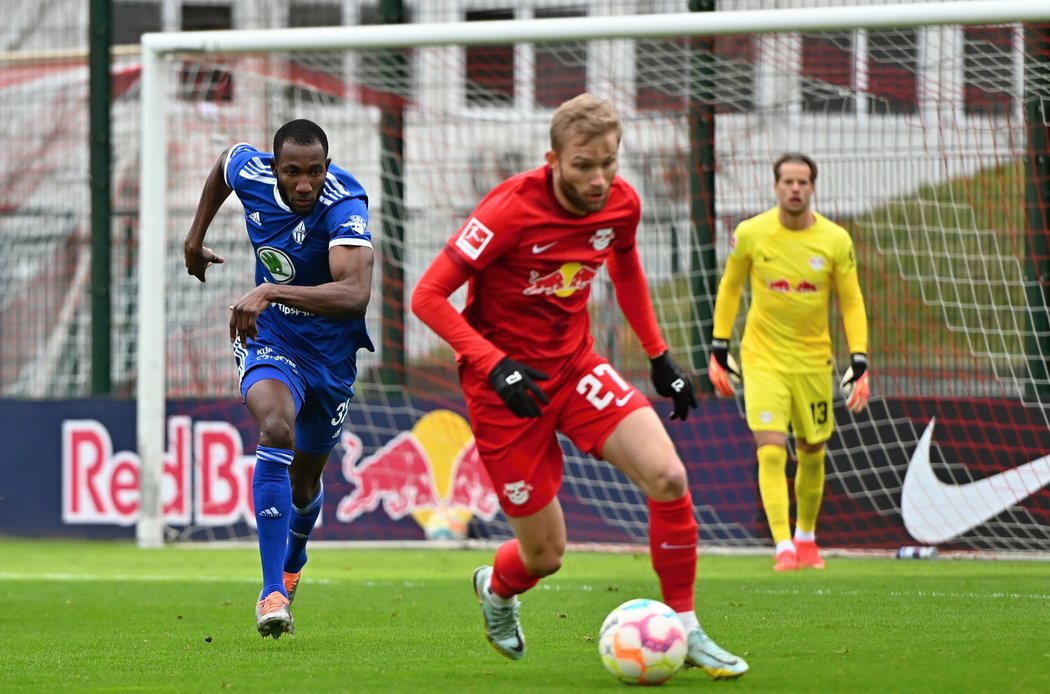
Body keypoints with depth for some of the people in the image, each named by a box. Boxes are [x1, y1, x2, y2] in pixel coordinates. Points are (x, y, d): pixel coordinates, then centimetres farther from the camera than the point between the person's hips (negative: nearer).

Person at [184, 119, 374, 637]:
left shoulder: (344, 206, -30)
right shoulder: (250, 172, -16)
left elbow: (355, 294, -45)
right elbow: (226, 160, 12)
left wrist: (270, 292, -52)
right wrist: (195, 236, 19)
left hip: (331, 351, -1)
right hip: (269, 340, 1)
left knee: (304, 481, 17)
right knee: (277, 429, -31)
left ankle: (292, 564, 54)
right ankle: (272, 592, -33)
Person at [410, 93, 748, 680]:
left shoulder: (621, 203, -6)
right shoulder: (511, 210, -24)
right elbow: (428, 297, -21)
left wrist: (659, 354, 14)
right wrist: (496, 367, -30)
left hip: (575, 365, 5)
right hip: (506, 385, -5)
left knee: (668, 477, -18)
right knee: (545, 555, 1)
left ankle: (685, 630, -3)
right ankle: (498, 589, 39)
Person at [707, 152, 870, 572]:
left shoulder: (835, 241, -7)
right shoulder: (750, 234, -8)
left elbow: (851, 302, 0)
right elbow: (729, 288, 7)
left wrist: (860, 363, -7)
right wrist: (719, 348, 6)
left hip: (813, 360, 2)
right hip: (762, 358, -2)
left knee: (812, 455, 11)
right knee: (771, 452, -16)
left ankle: (806, 538, 32)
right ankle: (783, 547, -16)